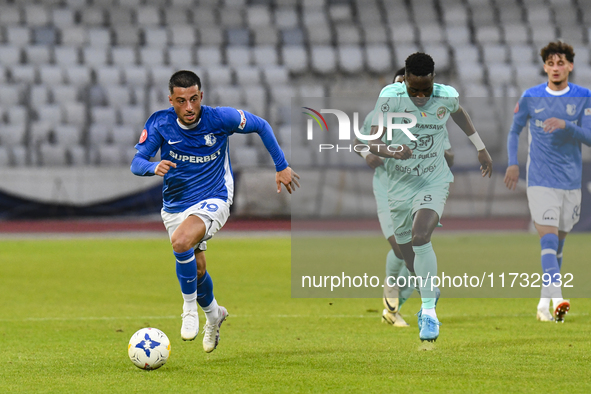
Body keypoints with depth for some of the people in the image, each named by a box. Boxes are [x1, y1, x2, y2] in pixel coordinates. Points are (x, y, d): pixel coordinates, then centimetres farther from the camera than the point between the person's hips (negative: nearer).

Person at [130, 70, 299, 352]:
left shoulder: (220, 118, -17)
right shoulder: (159, 123, -13)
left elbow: (261, 126, -1)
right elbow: (136, 162, -13)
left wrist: (281, 167, 1)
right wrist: (154, 168, -36)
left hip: (213, 200, -4)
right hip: (175, 206, 4)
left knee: (181, 242, -32)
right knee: (196, 268, 14)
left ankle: (190, 307, -11)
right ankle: (213, 314, 46)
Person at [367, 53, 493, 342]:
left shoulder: (447, 96, -8)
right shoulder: (390, 96, -14)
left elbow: (459, 113, 18)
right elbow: (372, 143, -16)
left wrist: (481, 149, 27)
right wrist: (392, 151, -38)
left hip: (434, 182, -1)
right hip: (399, 185, 1)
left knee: (420, 237, -28)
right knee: (411, 259, 10)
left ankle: (429, 310, -21)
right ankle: (429, 294, 43)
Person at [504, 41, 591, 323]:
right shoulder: (530, 98, 2)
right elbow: (514, 130, 14)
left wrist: (565, 125, -22)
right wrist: (512, 163, 1)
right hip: (540, 180, -2)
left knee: (557, 244, 9)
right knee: (548, 239, -17)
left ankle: (544, 304, 21)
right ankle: (556, 300, -28)